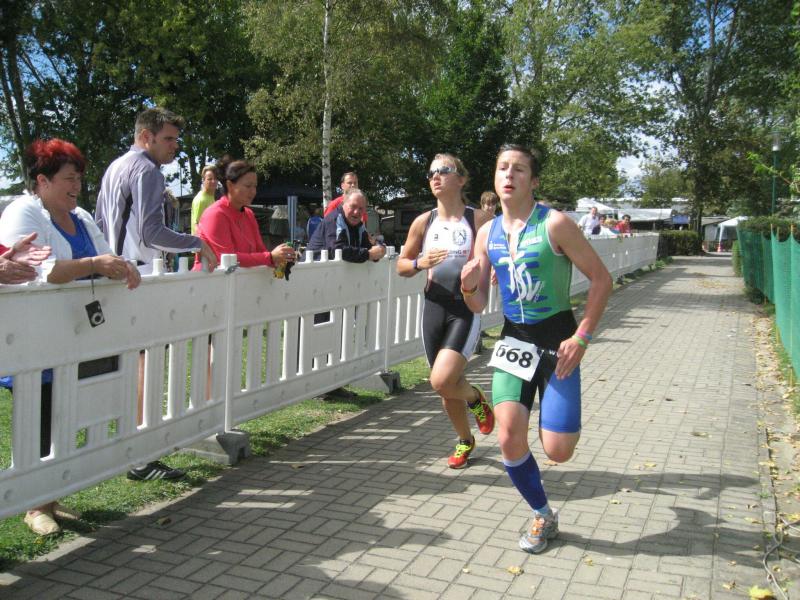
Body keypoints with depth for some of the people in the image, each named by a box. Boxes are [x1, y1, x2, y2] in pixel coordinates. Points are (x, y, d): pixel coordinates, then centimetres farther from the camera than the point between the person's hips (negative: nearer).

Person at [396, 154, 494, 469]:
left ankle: (476, 398, 15)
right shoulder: (423, 222, 4)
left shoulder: (479, 219, -5)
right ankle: (465, 441, 39)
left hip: (467, 309, -4)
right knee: (445, 386, 13)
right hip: (434, 308, 4)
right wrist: (420, 263, -10)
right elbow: (401, 265, 11)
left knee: (442, 380, -21)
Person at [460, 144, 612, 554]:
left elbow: (601, 279, -9)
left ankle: (561, 417, 32)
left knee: (557, 452, -6)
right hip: (513, 339, 4)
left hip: (557, 339, -4)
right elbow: (479, 306, 8)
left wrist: (581, 338, -14)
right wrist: (469, 286, -15)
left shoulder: (554, 224, -12)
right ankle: (543, 517, 18)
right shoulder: (487, 233, 4)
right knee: (510, 440, -8)